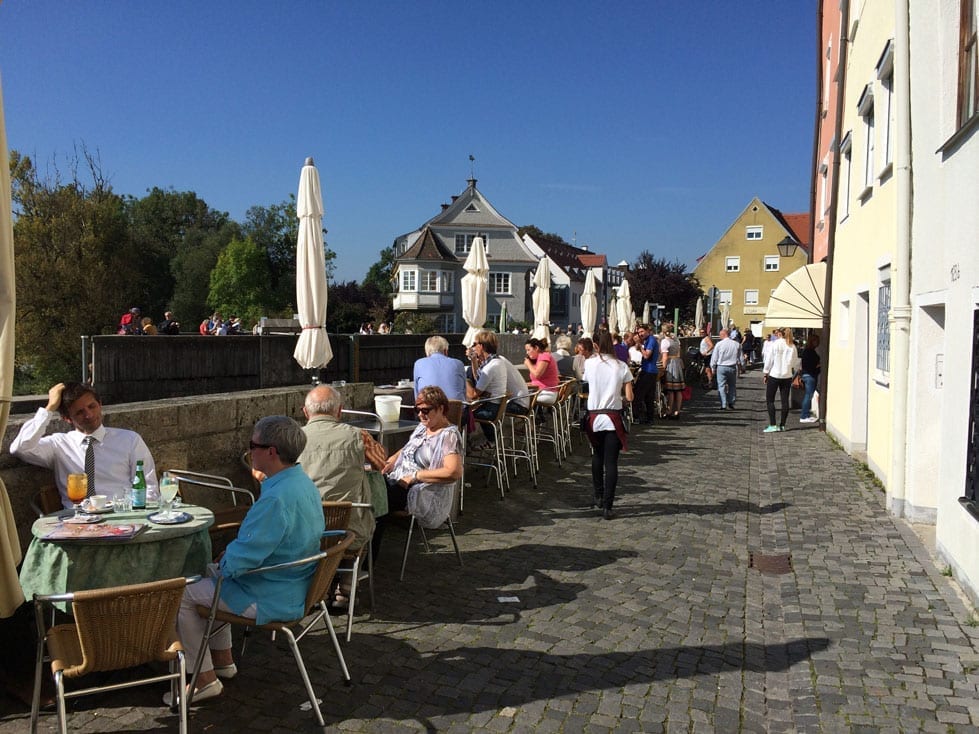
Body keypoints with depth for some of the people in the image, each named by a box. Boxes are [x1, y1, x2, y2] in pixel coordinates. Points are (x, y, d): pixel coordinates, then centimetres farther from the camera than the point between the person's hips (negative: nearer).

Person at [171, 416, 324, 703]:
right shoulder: (303, 482, 0)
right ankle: (222, 659, 35)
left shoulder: (277, 499, -31)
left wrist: (225, 563, -5)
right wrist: (231, 557, 6)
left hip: (271, 600, -10)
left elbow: (240, 560, -27)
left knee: (182, 595, 2)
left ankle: (205, 679, 12)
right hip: (293, 585, 10)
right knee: (210, 575, 27)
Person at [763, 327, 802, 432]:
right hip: (787, 376, 4)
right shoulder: (792, 347, 2)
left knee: (770, 400, 2)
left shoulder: (774, 344, -10)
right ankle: (782, 425, 12)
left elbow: (769, 360, -7)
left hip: (774, 375, -4)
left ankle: (772, 425, -5)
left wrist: (766, 374, 2)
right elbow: (795, 363, 8)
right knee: (785, 400, 8)